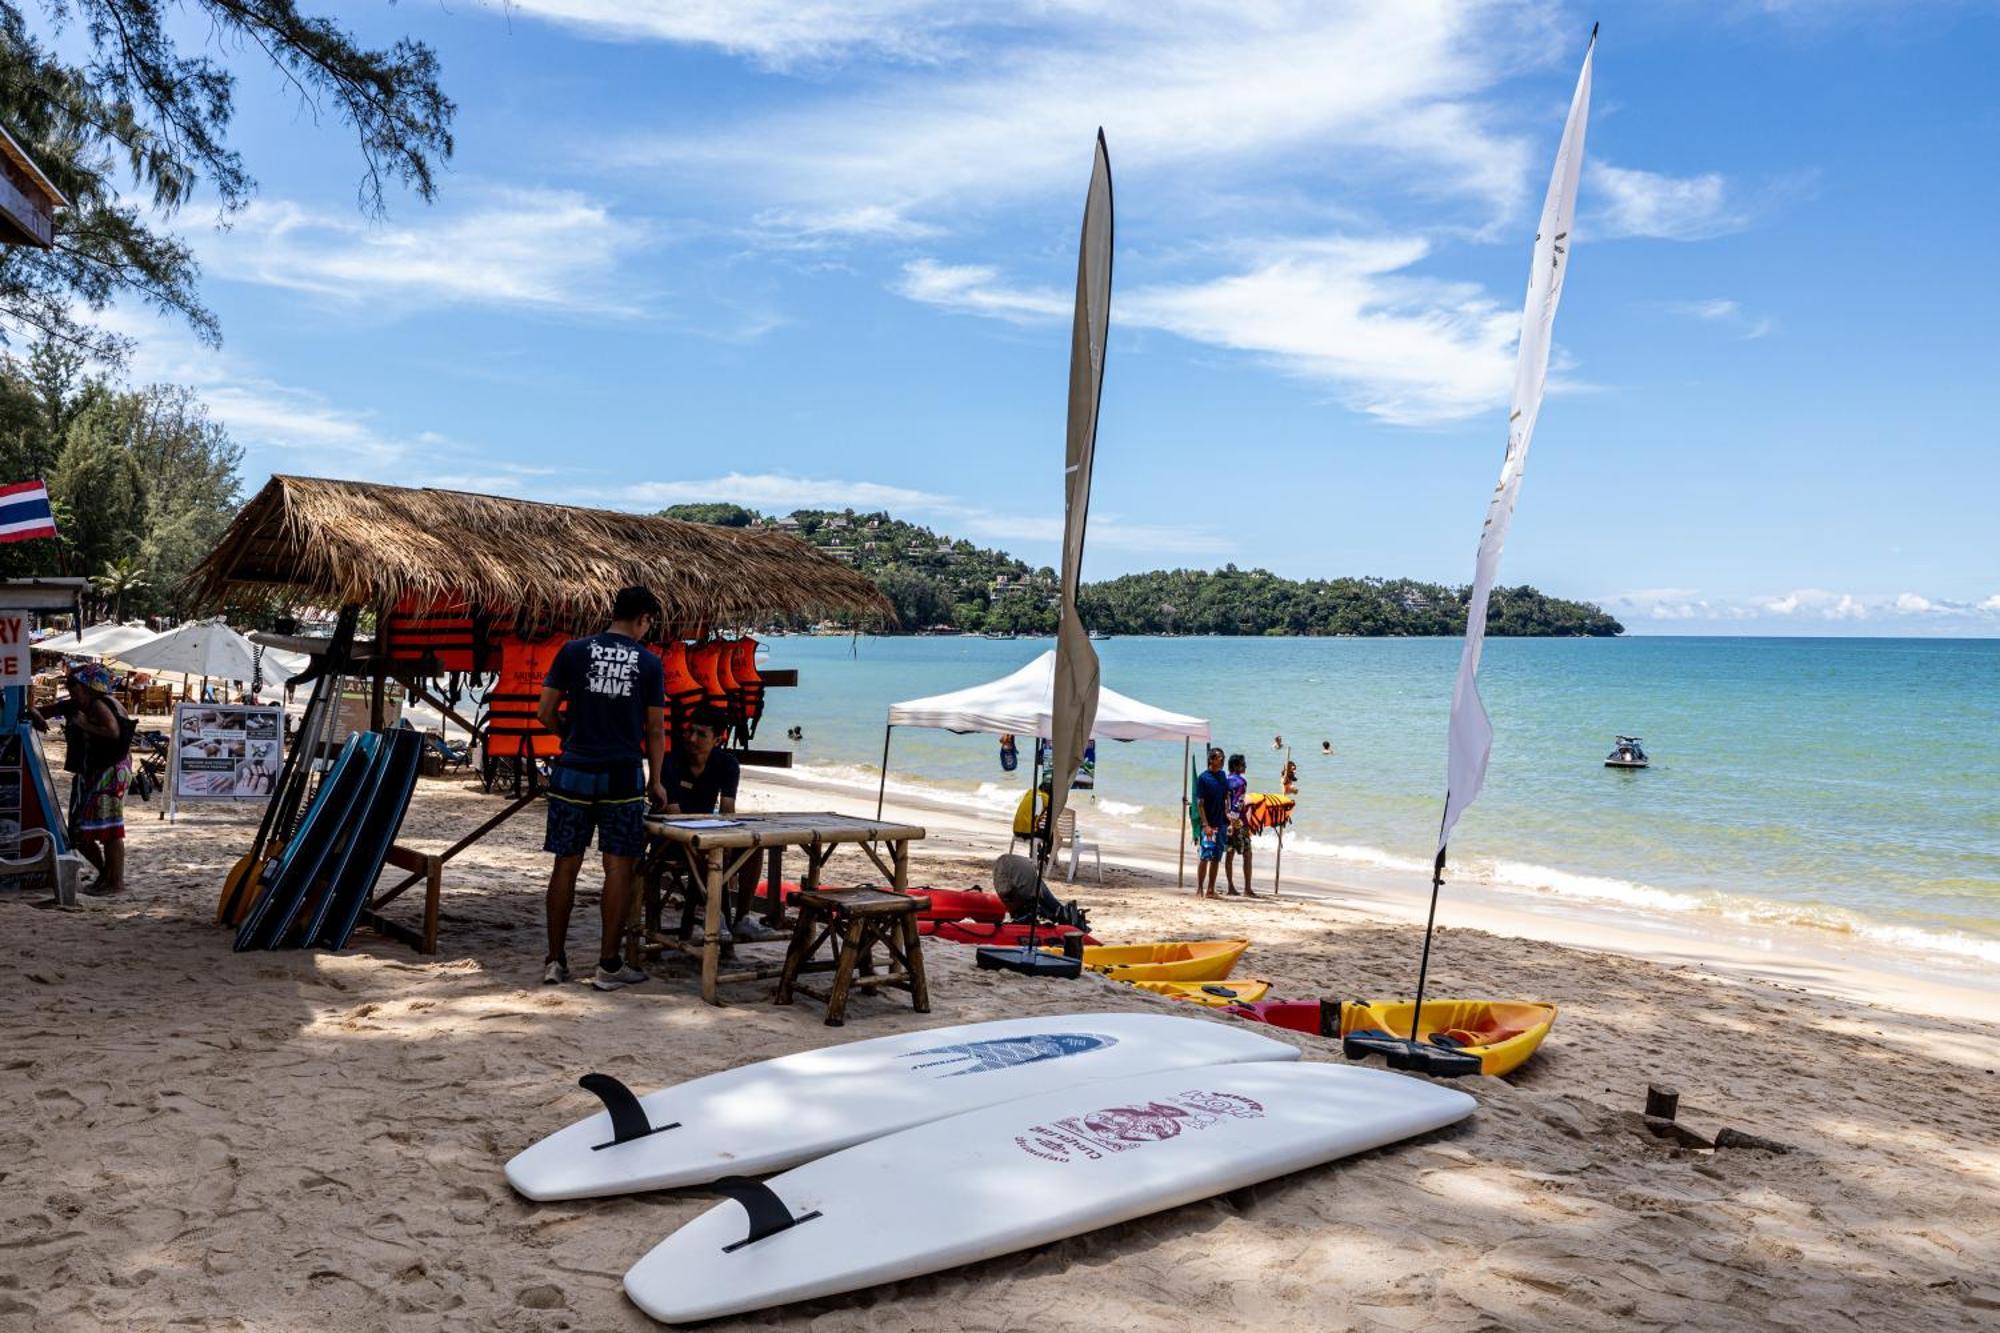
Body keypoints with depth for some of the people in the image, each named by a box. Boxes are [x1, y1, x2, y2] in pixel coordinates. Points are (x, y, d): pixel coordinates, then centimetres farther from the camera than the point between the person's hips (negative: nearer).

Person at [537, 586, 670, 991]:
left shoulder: (574, 651, 2)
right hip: (623, 775, -2)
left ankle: (555, 960, 15)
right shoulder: (649, 663, 1)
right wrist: (655, 782, 12)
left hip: (574, 772, 2)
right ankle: (609, 964, 6)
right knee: (619, 867, 3)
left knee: (566, 865, 9)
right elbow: (655, 730, 3)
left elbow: (545, 712, 3)